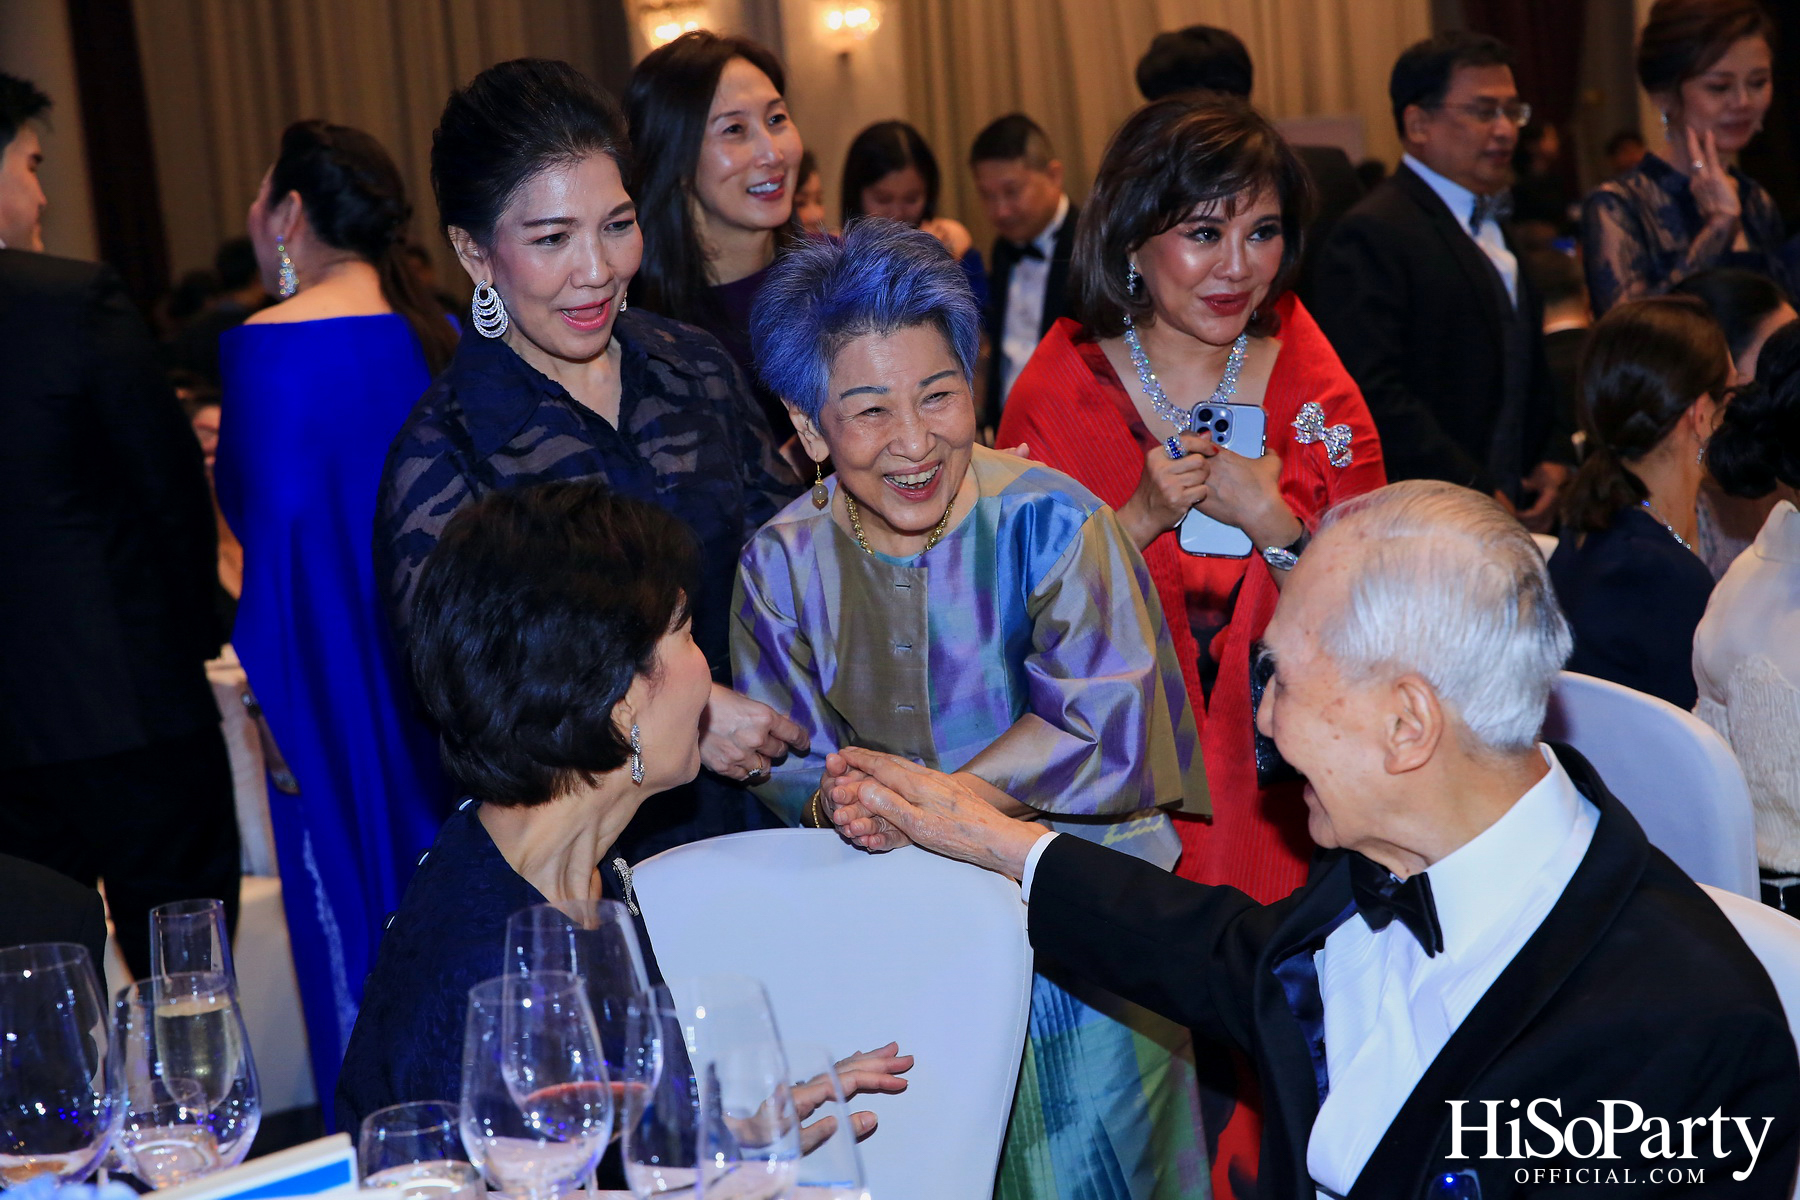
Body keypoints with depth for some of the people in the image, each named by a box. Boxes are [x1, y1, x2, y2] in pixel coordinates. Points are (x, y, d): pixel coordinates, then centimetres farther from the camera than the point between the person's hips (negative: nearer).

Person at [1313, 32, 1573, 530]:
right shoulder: (1371, 235, -11)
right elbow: (1370, 394, -20)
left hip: (1517, 510, 8)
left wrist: (1555, 458, 8)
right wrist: (1477, 493, -17)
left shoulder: (1500, 226, 19)